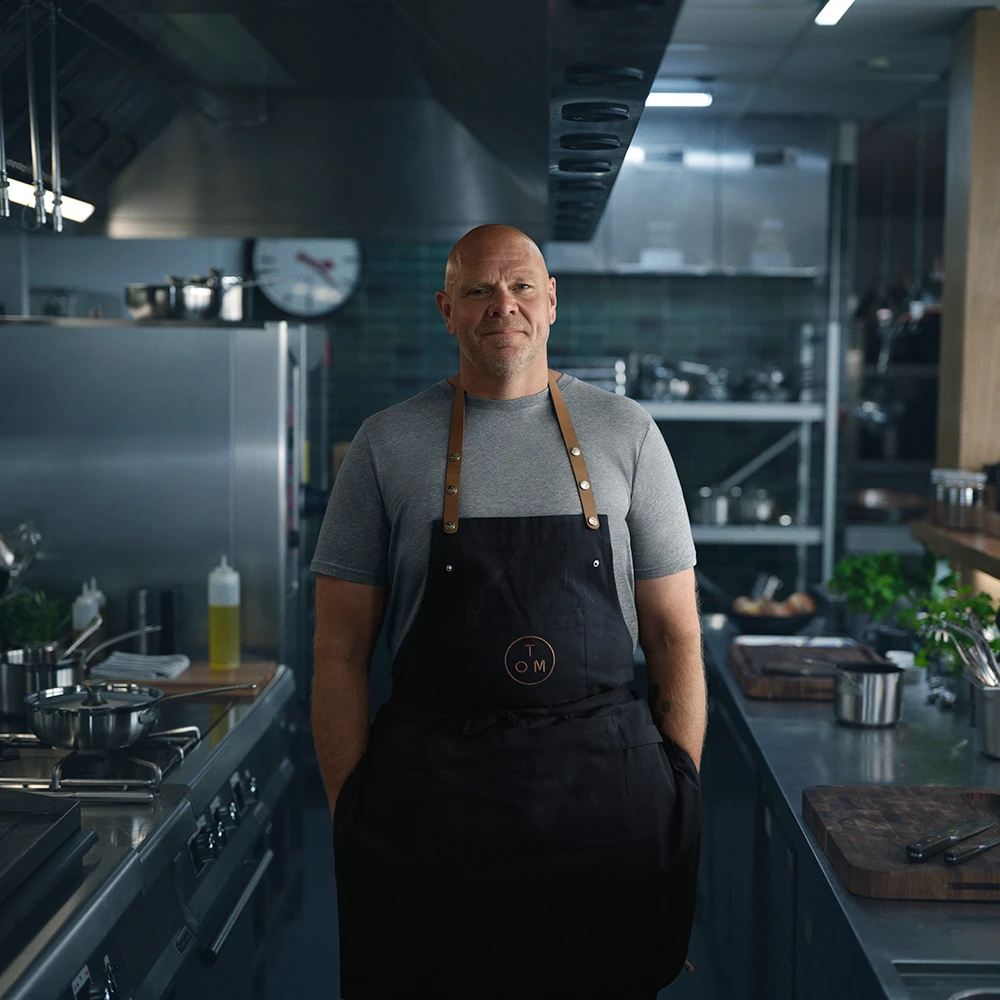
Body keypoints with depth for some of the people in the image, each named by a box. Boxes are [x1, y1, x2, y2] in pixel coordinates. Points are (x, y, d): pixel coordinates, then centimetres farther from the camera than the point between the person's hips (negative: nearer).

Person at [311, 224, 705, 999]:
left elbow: (675, 631, 7)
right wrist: (352, 813, -3)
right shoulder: (388, 444, 4)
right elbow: (342, 650, 4)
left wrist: (681, 790, 0)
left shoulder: (625, 432, 6)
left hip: (605, 792, 1)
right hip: (430, 789, 0)